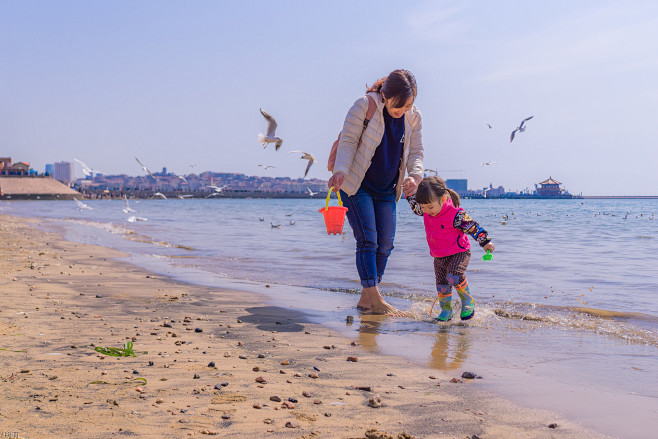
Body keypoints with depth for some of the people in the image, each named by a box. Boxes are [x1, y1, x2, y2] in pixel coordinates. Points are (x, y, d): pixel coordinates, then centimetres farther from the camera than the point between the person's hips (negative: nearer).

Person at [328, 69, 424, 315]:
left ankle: (366, 299, 14)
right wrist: (340, 171, -32)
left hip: (386, 189, 6)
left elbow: (415, 152, 3)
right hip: (357, 185, -5)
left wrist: (415, 175, -19)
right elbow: (348, 142, -15)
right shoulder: (364, 106, -15)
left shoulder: (413, 118, 0)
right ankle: (375, 299, -8)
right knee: (367, 240, -11)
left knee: (385, 244, 3)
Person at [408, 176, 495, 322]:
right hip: (438, 256, 7)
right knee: (441, 284, 6)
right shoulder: (426, 211, -4)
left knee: (454, 275, -27)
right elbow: (415, 207, 18)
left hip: (459, 252, -7)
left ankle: (468, 301, -5)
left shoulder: (456, 214, -25)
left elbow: (473, 227, -17)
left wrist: (486, 242, -21)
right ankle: (446, 310, 22)